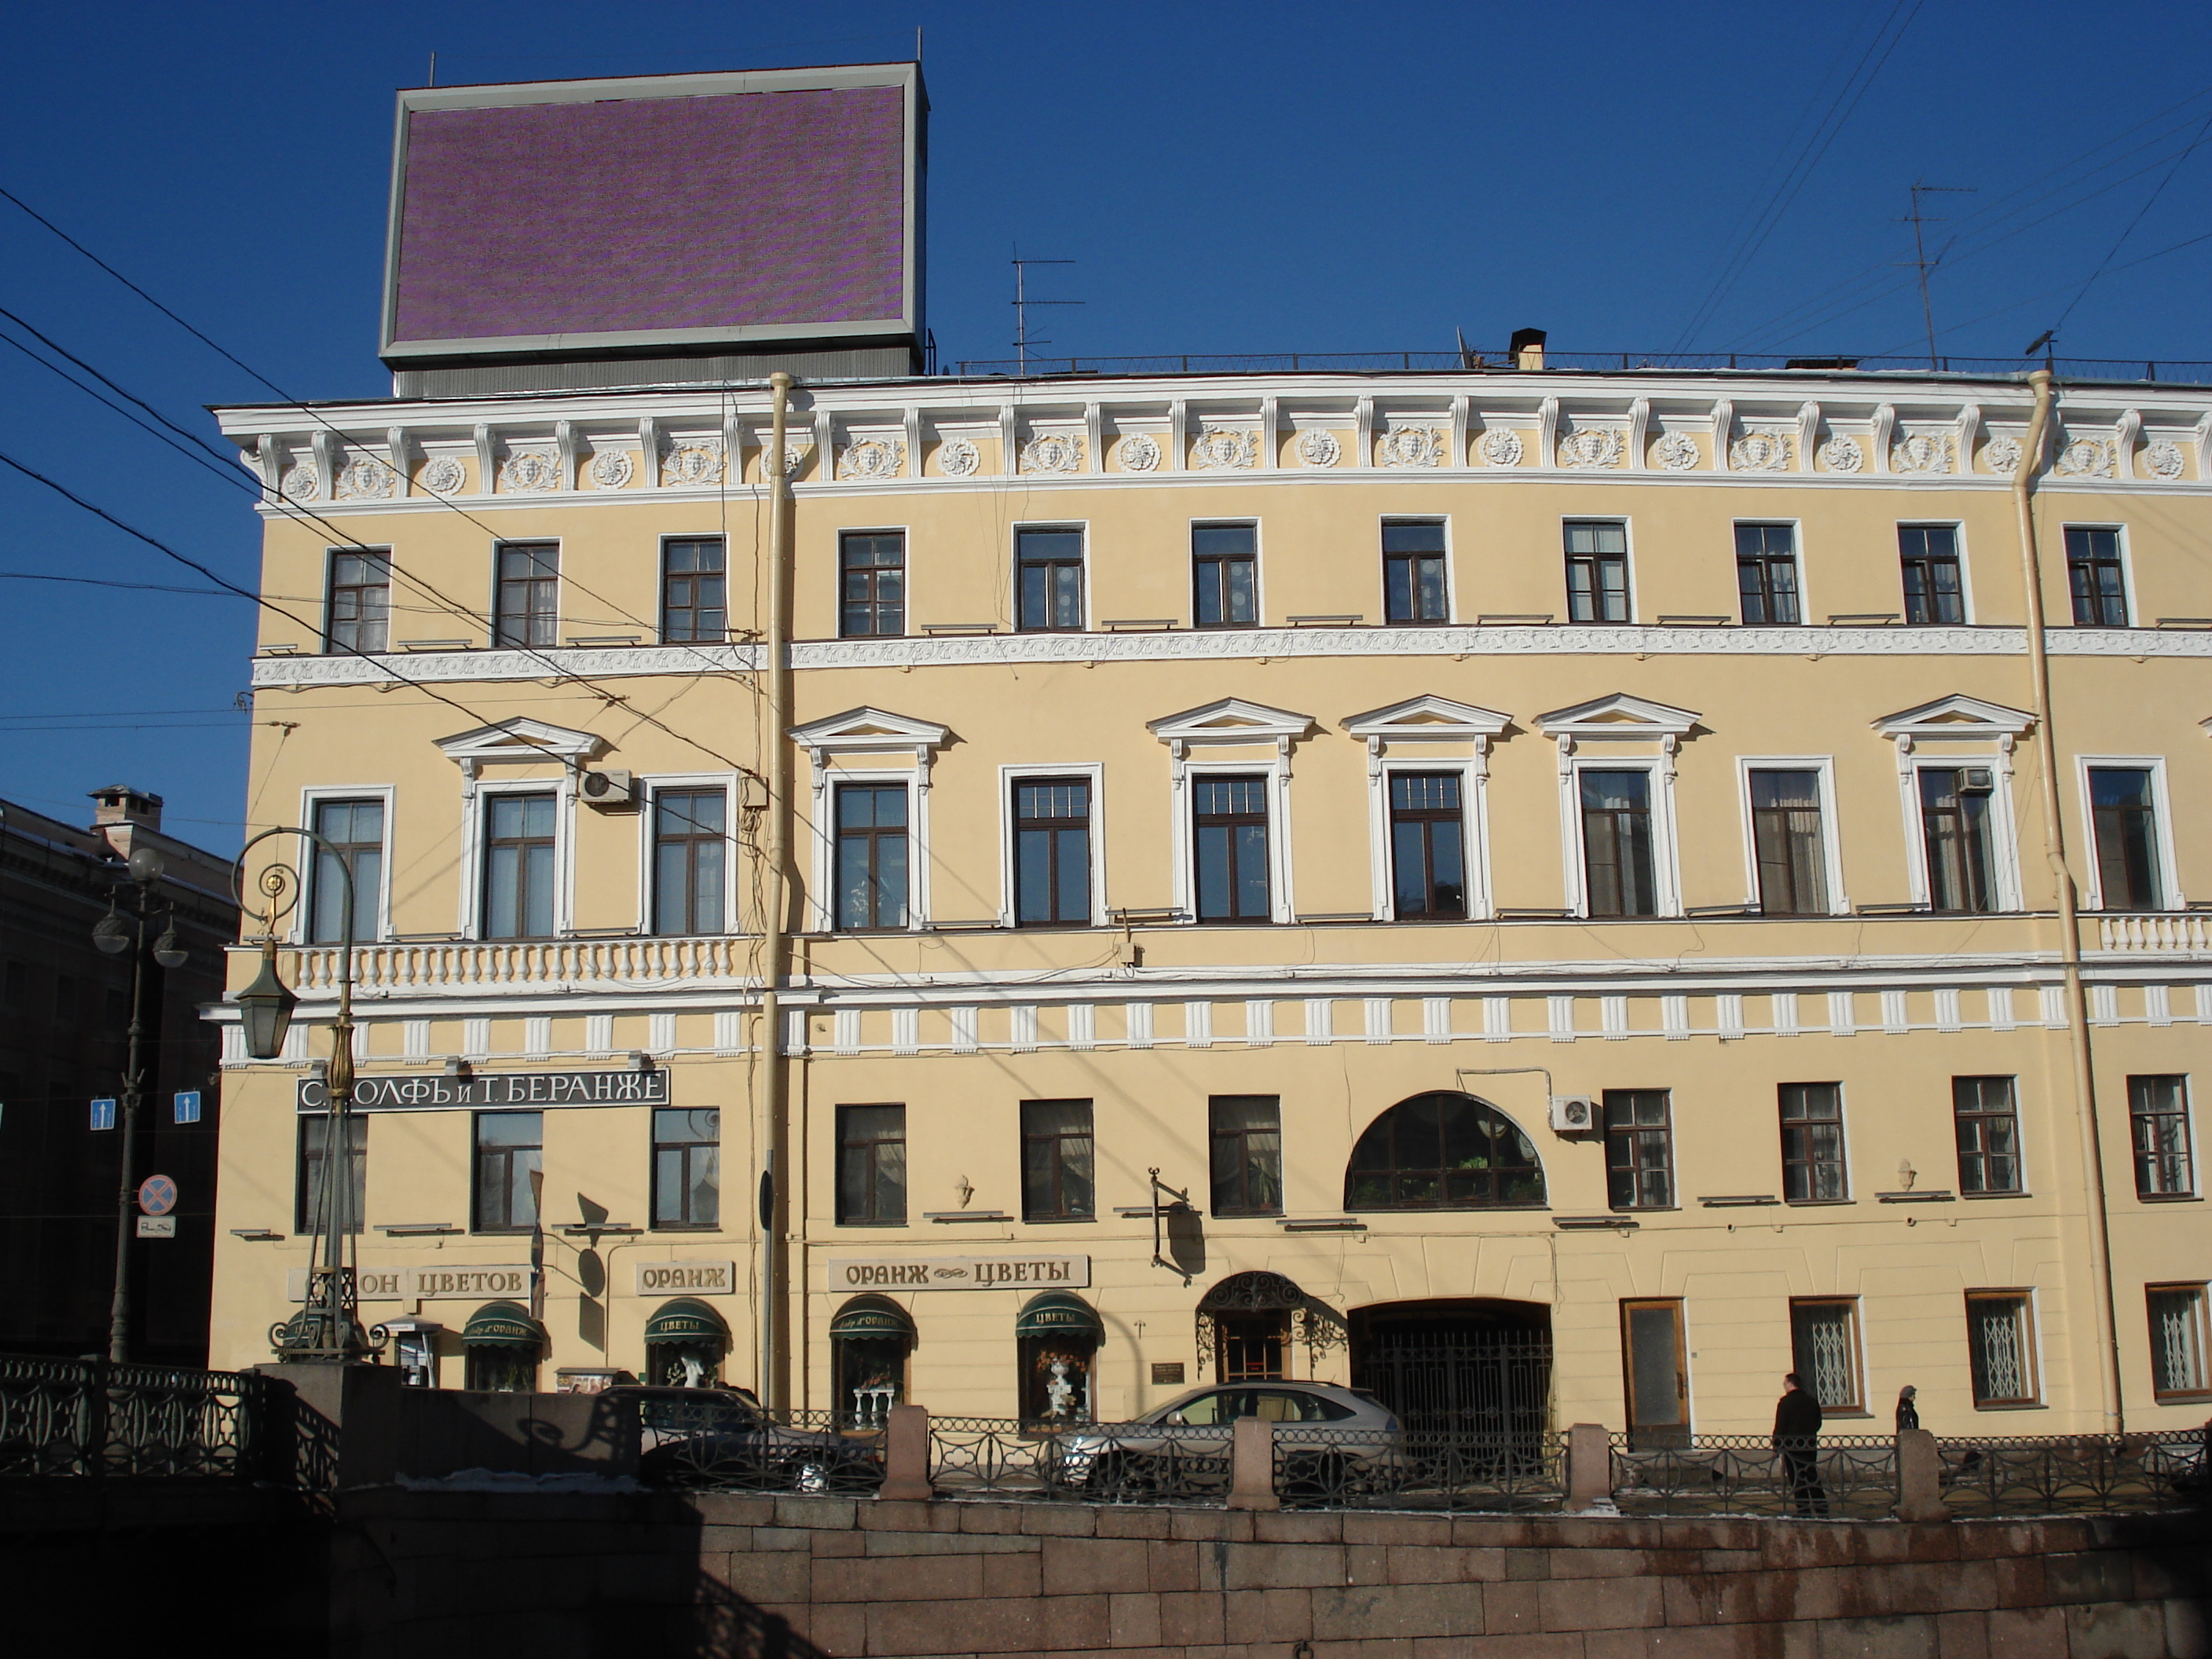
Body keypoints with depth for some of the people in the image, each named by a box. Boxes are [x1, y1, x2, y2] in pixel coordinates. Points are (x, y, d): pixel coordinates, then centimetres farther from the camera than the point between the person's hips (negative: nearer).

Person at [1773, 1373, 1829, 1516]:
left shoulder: (1786, 1402, -11)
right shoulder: (1812, 1401, 7)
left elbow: (1780, 1427, -13)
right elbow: (1818, 1423, 15)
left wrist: (1776, 1445, -7)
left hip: (1792, 1446, -6)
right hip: (1810, 1445, 6)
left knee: (1797, 1479, -1)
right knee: (1813, 1476, 13)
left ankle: (1803, 1508, -3)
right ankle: (1821, 1506, 11)